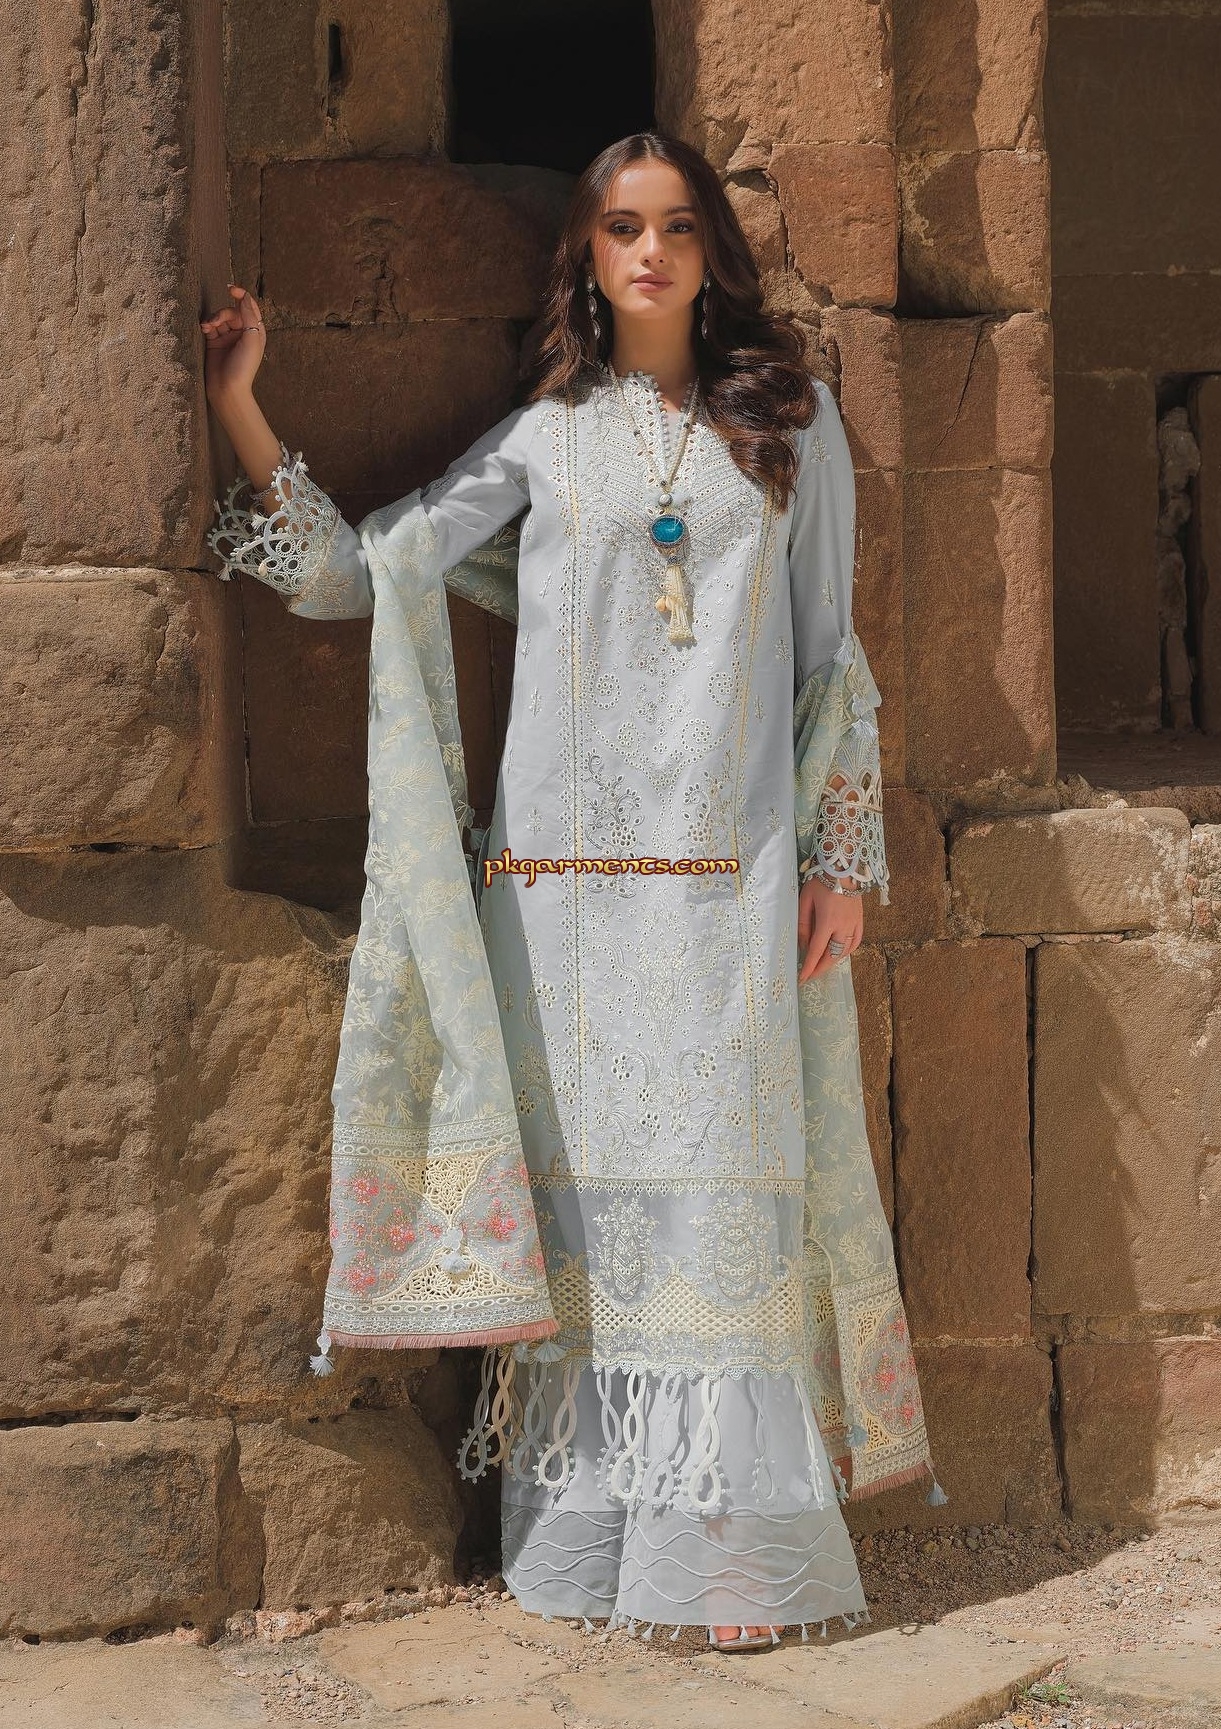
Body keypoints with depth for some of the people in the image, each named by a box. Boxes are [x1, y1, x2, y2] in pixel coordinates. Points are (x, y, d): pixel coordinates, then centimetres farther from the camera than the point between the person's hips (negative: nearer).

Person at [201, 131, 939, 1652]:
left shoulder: (790, 422, 11)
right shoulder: (542, 438, 11)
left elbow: (831, 651, 11)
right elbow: (353, 572, 8)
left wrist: (843, 855, 4)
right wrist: (239, 416, -1)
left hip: (734, 871, -1)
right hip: (566, 872, 1)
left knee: (721, 1186, -5)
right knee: (580, 1194, 1)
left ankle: (734, 1546, 0)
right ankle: (586, 1537, 8)